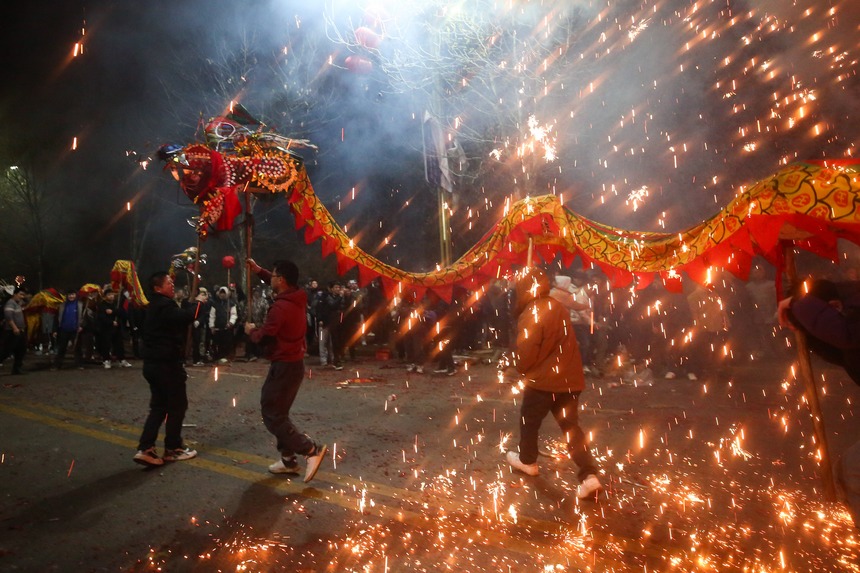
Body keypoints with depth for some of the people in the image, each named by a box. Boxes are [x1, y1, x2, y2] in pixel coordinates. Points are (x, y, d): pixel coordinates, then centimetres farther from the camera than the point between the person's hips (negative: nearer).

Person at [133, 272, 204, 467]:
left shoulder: (156, 305, 16)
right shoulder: (164, 305, -18)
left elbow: (178, 316, 15)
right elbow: (186, 316, -33)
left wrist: (191, 303, 2)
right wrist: (198, 302, -16)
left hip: (154, 363, 10)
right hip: (167, 364, -10)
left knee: (159, 406, 13)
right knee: (177, 405, 4)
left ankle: (145, 449, 8)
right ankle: (173, 449, 15)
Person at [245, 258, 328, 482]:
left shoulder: (280, 307, -23)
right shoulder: (297, 297, 5)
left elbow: (264, 337, -20)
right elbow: (278, 285, 25)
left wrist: (251, 330, 1)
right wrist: (259, 270, 18)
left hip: (284, 366, -9)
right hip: (294, 363, 10)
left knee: (271, 415, -1)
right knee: (279, 412, 18)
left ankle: (311, 449, -4)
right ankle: (288, 460, 25)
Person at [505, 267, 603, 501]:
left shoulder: (531, 314, -17)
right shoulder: (559, 308, 9)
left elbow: (526, 351, -18)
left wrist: (521, 369, 2)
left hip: (543, 378, -7)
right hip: (569, 377, 7)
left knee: (529, 420, 15)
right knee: (571, 425, 11)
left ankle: (527, 461, 34)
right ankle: (589, 475, 2)